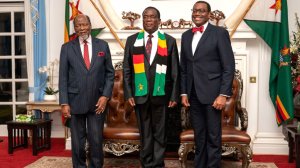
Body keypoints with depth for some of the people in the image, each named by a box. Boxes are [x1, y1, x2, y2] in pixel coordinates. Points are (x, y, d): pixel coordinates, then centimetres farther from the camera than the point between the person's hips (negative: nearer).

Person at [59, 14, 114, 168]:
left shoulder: (102, 45, 5)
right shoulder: (67, 48, 3)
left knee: (96, 139, 4)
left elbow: (110, 73, 6)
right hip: (75, 101, 0)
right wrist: (64, 103, -5)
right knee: (77, 140, 9)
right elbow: (63, 77, 1)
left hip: (97, 101, 0)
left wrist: (105, 96, -5)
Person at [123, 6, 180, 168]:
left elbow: (175, 71, 3)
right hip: (140, 94, 1)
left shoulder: (169, 41, 4)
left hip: (161, 94, -1)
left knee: (160, 133, 8)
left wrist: (174, 95, -2)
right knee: (145, 133, 11)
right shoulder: (132, 40, 7)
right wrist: (128, 93, -3)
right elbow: (127, 70, 5)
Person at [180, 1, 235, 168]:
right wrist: (184, 93, 7)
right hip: (193, 95, 5)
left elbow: (229, 66, -7)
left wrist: (223, 94, -14)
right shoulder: (186, 35, 13)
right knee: (199, 137, 14)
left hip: (211, 93, -4)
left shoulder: (220, 33, -2)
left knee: (213, 137, 3)